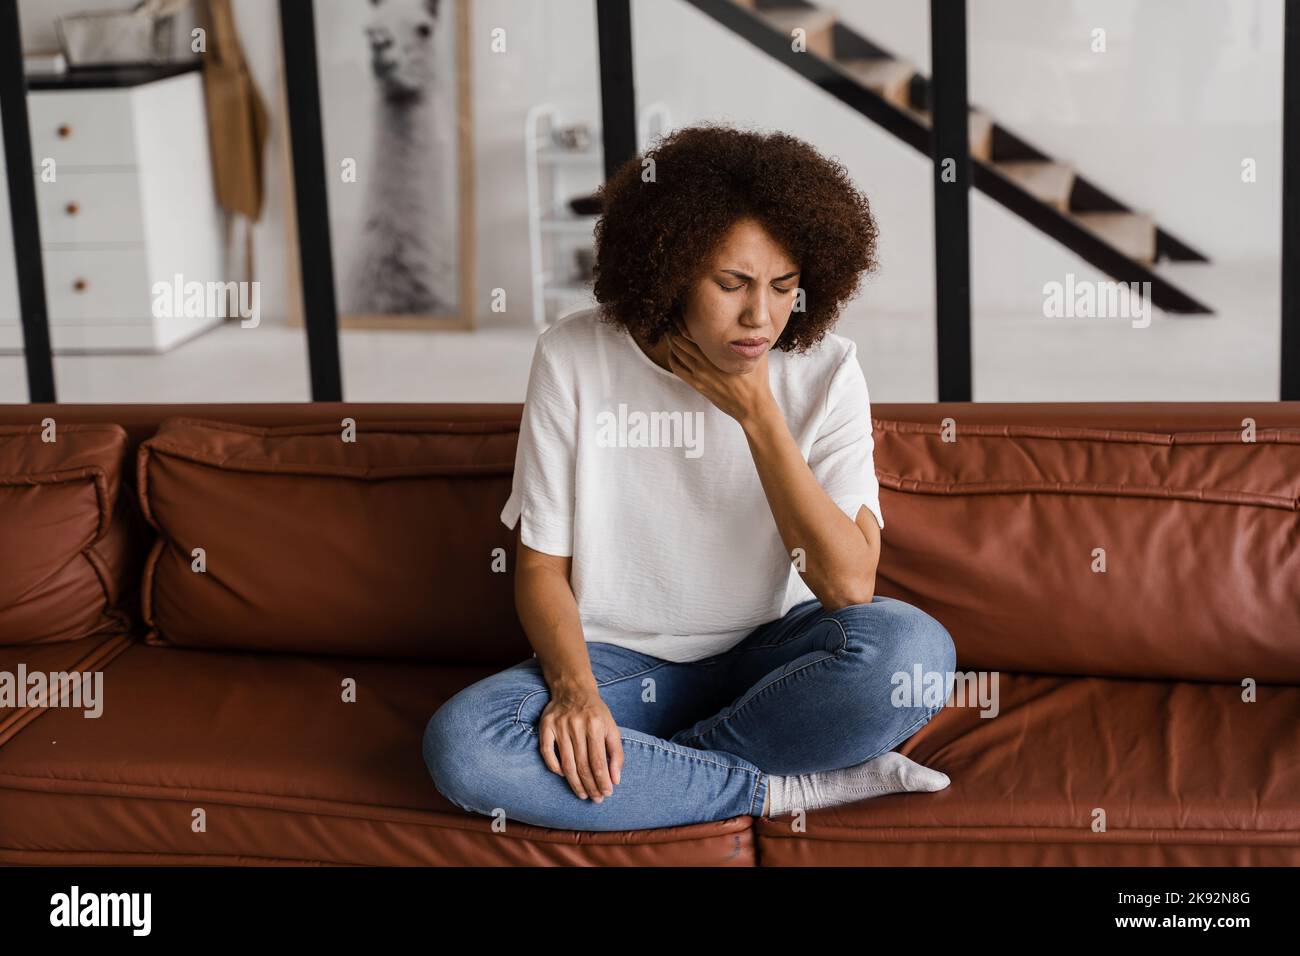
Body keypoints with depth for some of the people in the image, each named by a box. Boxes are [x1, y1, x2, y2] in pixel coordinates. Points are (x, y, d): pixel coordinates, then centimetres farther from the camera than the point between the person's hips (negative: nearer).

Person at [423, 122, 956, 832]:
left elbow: (849, 584, -17)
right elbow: (541, 564, -6)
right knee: (459, 742, -29)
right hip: (619, 664, 0)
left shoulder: (823, 370, -9)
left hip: (766, 656, 0)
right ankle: (786, 789, -20)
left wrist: (757, 414, -21)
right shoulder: (573, 359, -10)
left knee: (912, 648, -31)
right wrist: (574, 688, -25)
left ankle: (643, 766, -15)